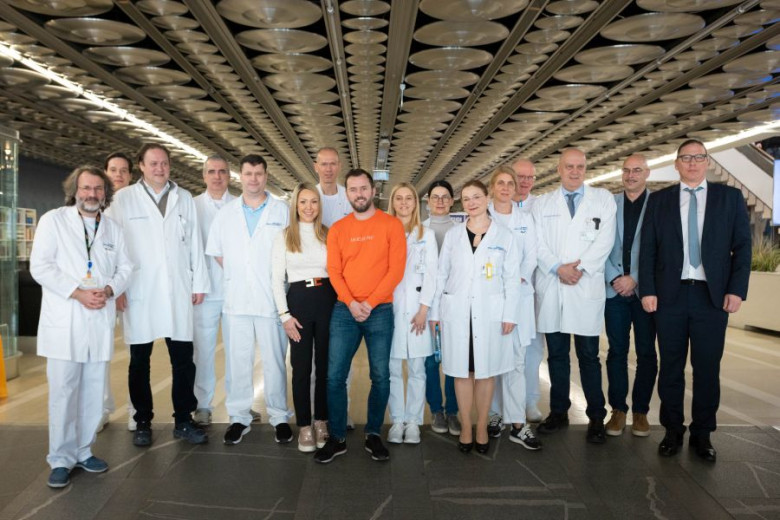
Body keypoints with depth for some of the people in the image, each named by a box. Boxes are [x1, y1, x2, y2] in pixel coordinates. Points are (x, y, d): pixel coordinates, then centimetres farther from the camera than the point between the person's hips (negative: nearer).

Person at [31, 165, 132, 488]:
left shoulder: (113, 228, 15)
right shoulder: (53, 220, 2)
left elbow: (125, 267, 12)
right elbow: (40, 266, -6)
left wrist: (109, 290, -8)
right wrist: (78, 293, -14)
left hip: (101, 319, 4)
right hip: (64, 319, -4)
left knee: (94, 389, 8)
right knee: (63, 390, -3)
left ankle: (83, 450, 21)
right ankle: (61, 459, 8)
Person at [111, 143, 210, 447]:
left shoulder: (184, 198, 12)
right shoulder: (124, 198, 4)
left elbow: (194, 243, 10)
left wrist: (199, 283, 6)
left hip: (178, 291, 2)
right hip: (139, 292, -2)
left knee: (184, 360, 4)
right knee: (139, 362, 9)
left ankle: (183, 421, 16)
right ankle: (143, 422, 22)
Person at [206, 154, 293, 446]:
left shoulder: (282, 211, 4)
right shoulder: (226, 213, 12)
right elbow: (216, 251, 15)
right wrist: (236, 274, 7)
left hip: (271, 299, -2)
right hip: (237, 299, 2)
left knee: (275, 361, 4)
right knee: (238, 360, 6)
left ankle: (279, 417, 17)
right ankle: (239, 417, 19)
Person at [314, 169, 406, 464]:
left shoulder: (391, 225, 0)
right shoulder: (337, 229, 8)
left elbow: (396, 269, -6)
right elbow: (334, 270, 2)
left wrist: (369, 302, -12)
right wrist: (351, 303, -13)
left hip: (380, 310, -2)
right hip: (344, 310, 2)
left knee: (381, 376, 4)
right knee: (335, 376, 0)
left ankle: (373, 435, 21)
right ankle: (337, 438, 13)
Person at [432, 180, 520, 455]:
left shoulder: (504, 235, 4)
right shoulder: (452, 234, 8)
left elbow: (512, 277, 3)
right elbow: (442, 274, 8)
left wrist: (510, 314, -4)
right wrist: (435, 311, 4)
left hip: (491, 312, -1)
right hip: (457, 312, 1)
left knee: (486, 371, 6)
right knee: (462, 371, 5)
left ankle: (482, 428, 18)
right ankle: (465, 429, 16)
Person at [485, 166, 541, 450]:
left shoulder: (525, 218, 14)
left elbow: (531, 255, 7)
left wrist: (519, 278, -11)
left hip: (518, 293, 1)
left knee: (516, 359, -2)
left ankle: (517, 423, 0)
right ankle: (494, 413, 15)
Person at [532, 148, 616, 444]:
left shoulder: (603, 199, 8)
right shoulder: (542, 203, 11)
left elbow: (605, 241, -2)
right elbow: (537, 244, 3)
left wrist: (580, 268, -12)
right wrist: (558, 268, -11)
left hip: (586, 288, -2)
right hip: (551, 288, 2)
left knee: (589, 356, 3)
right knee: (556, 355, 10)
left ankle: (596, 417, 14)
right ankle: (558, 412, 22)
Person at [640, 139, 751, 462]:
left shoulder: (730, 198, 7)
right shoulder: (659, 200, 7)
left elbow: (742, 247, 3)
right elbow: (647, 249, 3)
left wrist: (737, 289, -6)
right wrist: (647, 290, -5)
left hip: (713, 296, 0)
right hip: (670, 295, 0)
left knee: (707, 369, 6)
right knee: (671, 368, 8)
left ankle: (702, 434, 21)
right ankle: (673, 431, 22)